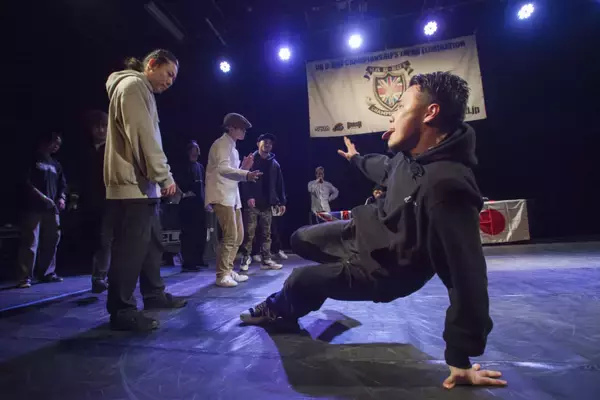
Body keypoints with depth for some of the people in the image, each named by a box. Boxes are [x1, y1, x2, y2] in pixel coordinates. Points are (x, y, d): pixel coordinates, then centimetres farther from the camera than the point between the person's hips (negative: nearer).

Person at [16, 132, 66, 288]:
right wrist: (42, 196, -16)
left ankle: (47, 273, 17)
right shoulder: (32, 159, 4)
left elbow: (62, 184, 21)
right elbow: (26, 182, -6)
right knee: (30, 243, -9)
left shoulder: (55, 164, 21)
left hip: (52, 209, 6)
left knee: (51, 242, 8)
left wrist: (62, 198, 2)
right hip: (34, 208, -6)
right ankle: (25, 277, -6)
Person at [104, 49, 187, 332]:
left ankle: (154, 294, 26)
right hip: (132, 183, -11)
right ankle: (121, 310, 2)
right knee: (131, 247, -7)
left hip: (143, 183, 11)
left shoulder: (143, 91, 25)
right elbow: (144, 136, -18)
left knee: (152, 242, 15)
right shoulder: (133, 85, -6)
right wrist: (165, 176, -17)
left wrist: (158, 177, 15)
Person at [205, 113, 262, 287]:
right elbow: (223, 169, -25)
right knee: (230, 236, -12)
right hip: (222, 196, -10)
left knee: (238, 236, 11)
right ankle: (221, 275, -2)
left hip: (232, 196, 10)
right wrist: (246, 174, -36)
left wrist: (244, 167, 7)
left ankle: (229, 270, 21)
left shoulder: (232, 147, 21)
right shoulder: (221, 144, -8)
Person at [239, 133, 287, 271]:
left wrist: (282, 201, 6)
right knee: (249, 233, -4)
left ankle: (266, 260, 13)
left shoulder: (275, 164, 15)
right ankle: (246, 259, 7)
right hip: (252, 204, -4)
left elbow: (279, 184, 14)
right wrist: (248, 197, -21)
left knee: (266, 234, 7)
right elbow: (244, 180, -8)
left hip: (267, 205, 4)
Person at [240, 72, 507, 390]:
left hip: (383, 269, -8)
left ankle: (279, 311, 36)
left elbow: (467, 275, -36)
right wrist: (356, 158, 36)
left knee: (300, 282, -3)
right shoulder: (411, 155, -9)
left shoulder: (446, 186, -39)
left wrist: (460, 358, -27)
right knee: (300, 240, 18)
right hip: (368, 230, 8)